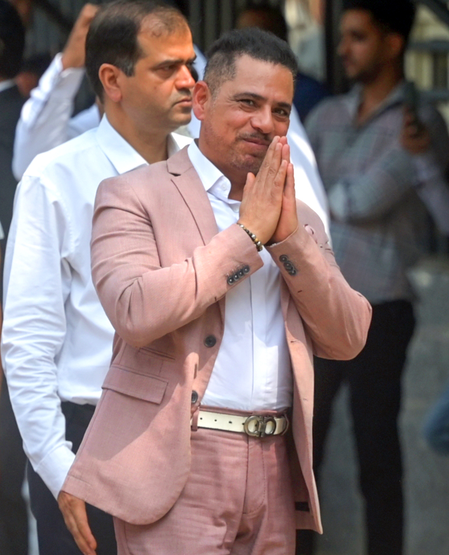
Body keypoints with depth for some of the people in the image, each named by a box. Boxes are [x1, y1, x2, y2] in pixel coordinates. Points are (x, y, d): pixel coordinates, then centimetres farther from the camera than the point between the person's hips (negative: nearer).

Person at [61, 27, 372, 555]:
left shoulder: (299, 219, 18)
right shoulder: (134, 195, 1)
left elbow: (347, 339, 8)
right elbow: (136, 312, -16)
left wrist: (289, 235, -4)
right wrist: (247, 232, -10)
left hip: (273, 468, 5)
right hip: (176, 469, -5)